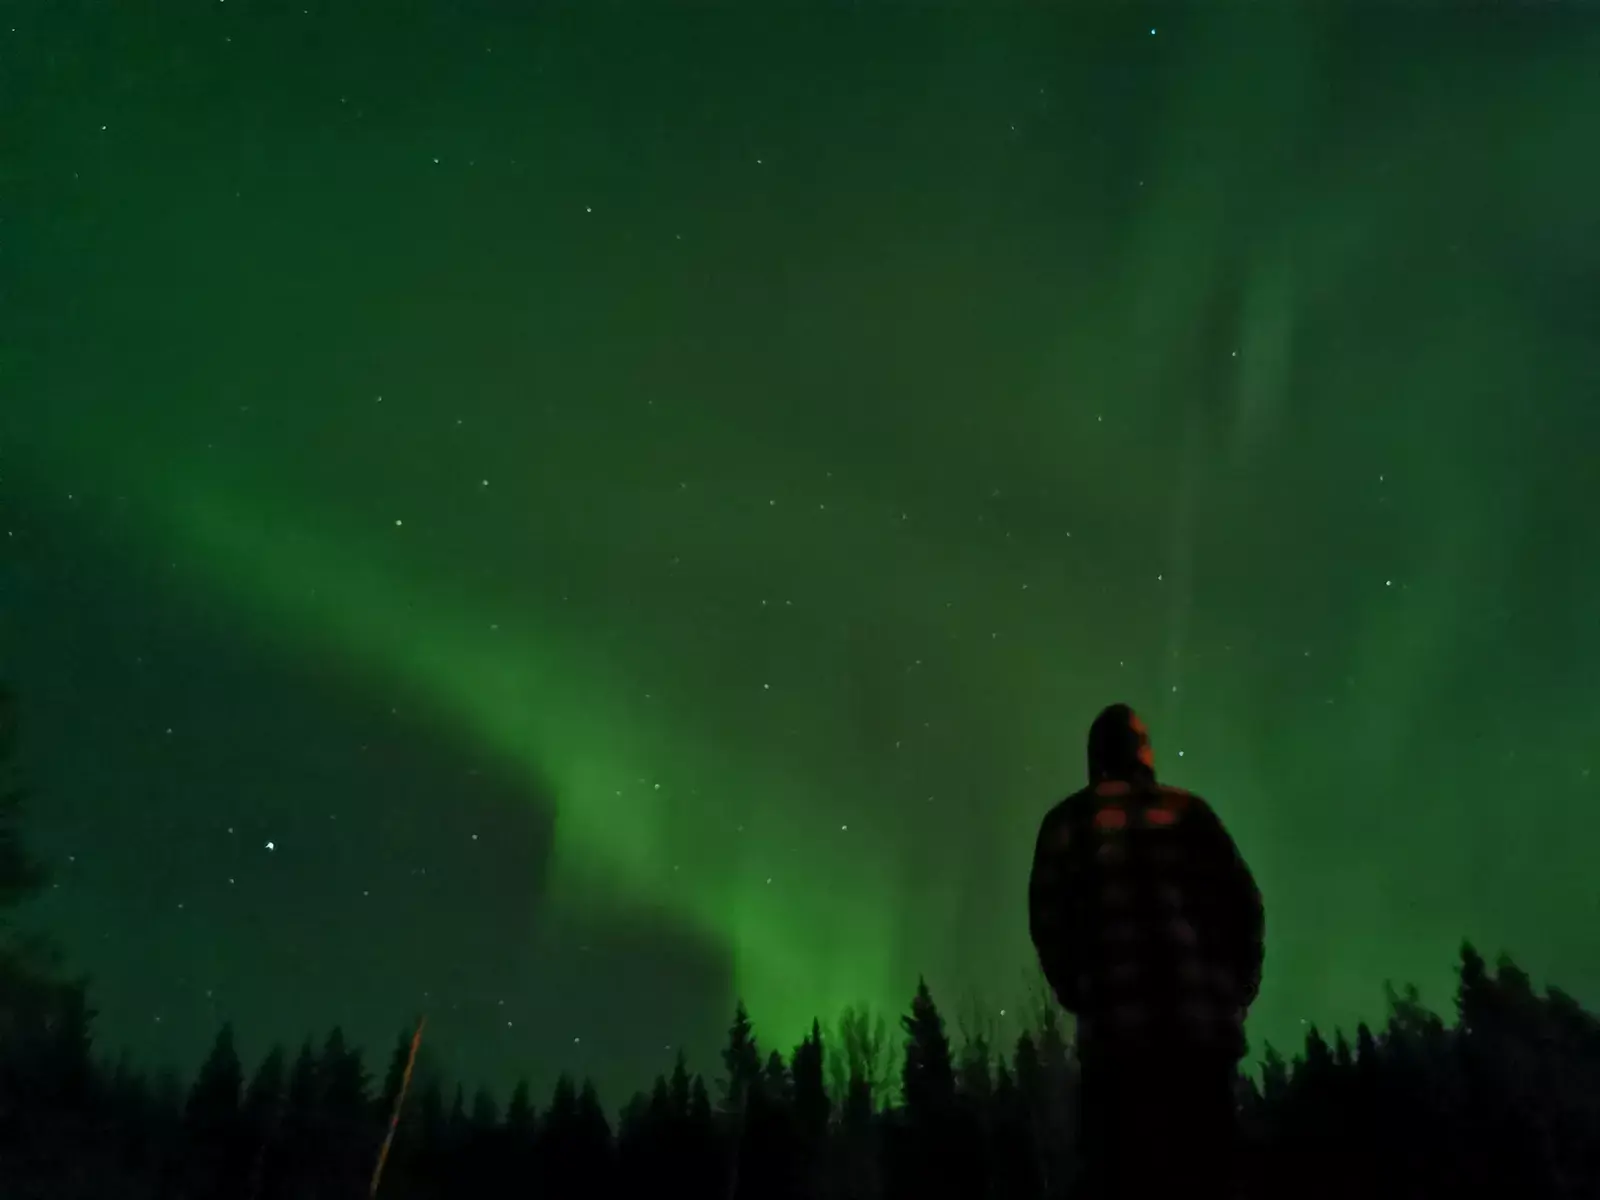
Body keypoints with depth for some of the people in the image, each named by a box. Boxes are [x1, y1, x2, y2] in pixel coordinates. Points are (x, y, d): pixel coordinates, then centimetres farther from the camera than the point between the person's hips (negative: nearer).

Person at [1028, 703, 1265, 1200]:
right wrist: (1237, 988, 13)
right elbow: (1244, 903, 4)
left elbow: (1047, 922, 4)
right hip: (1201, 1021, 1)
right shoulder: (1186, 810, 9)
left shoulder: (1067, 822, 8)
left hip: (1115, 1027, -1)